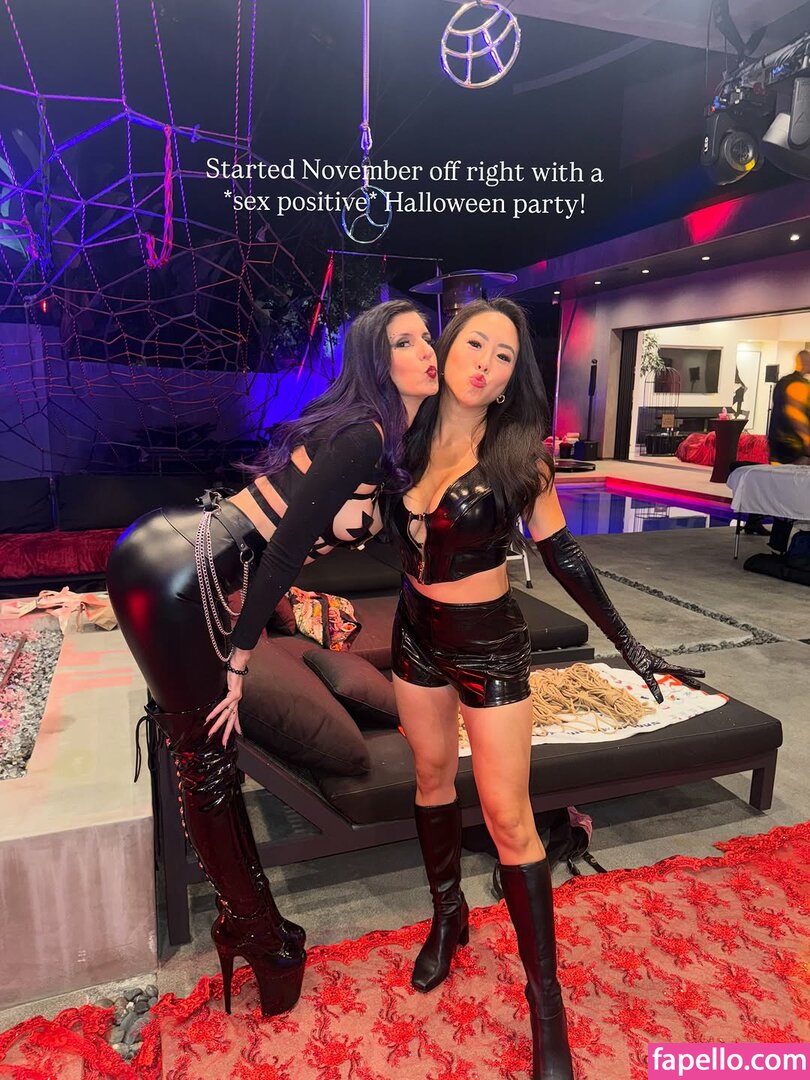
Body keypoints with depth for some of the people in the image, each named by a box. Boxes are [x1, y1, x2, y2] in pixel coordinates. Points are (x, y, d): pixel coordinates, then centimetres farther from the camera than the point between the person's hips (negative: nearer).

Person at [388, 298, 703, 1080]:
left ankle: (545, 1004, 19)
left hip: (488, 642, -4)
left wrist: (627, 644, -6)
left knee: (507, 816, 0)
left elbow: (560, 554, -8)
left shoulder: (517, 450, -14)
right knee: (432, 777, 19)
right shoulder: (409, 437, -3)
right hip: (417, 632, 5)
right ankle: (448, 915, 45)